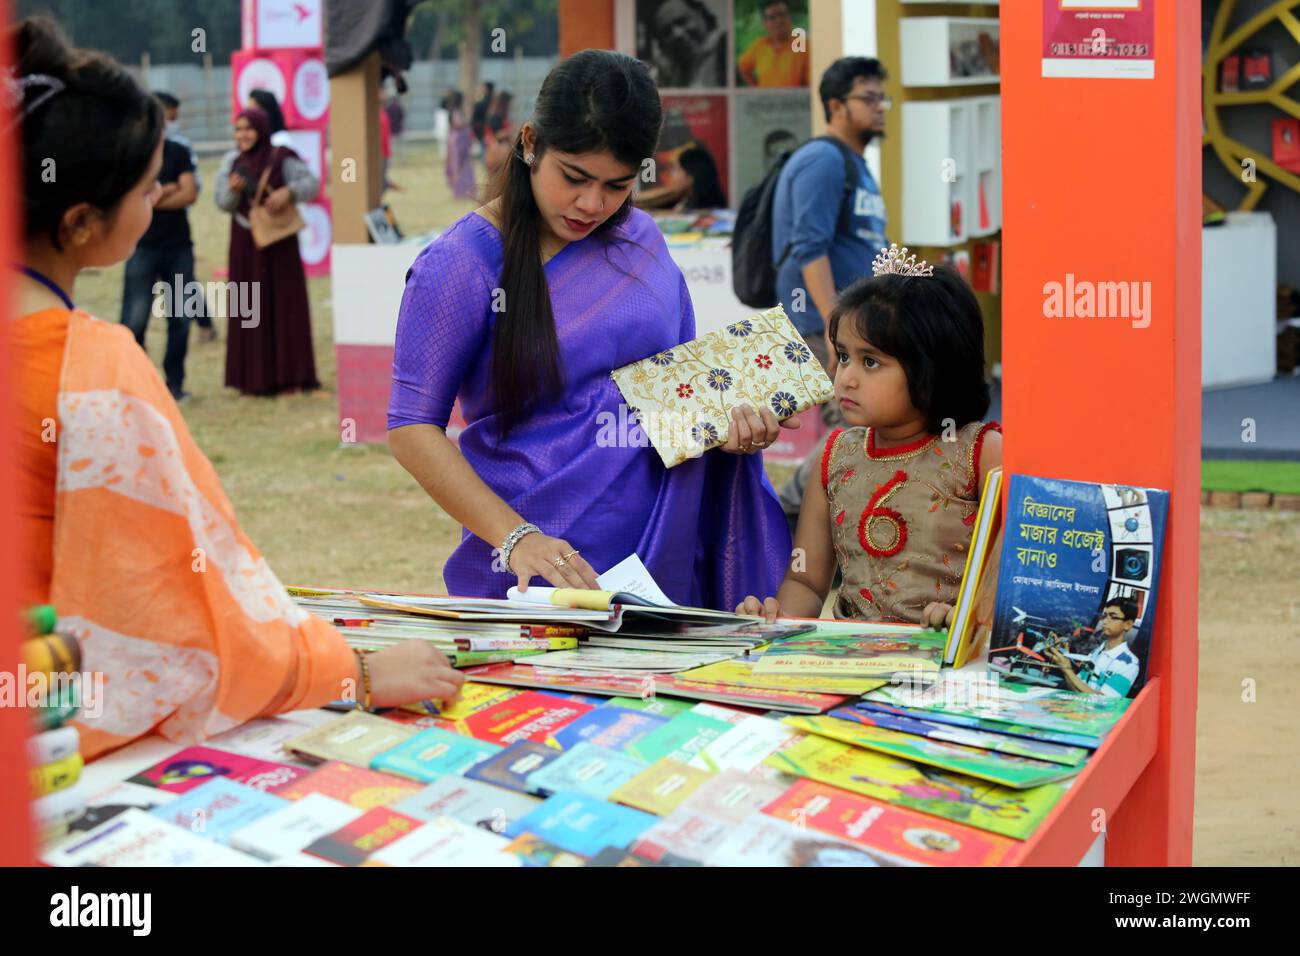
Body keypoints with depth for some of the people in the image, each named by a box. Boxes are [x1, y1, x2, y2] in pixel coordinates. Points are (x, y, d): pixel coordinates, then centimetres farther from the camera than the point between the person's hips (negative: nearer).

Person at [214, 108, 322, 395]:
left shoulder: (280, 159, -6)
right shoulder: (232, 162, 5)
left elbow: (312, 183, -11)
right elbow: (223, 204, 3)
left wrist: (289, 191, -28)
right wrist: (232, 190, -18)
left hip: (279, 243, -3)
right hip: (245, 245, 3)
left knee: (285, 306, 0)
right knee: (249, 308, 3)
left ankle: (289, 376, 6)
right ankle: (254, 378, 7)